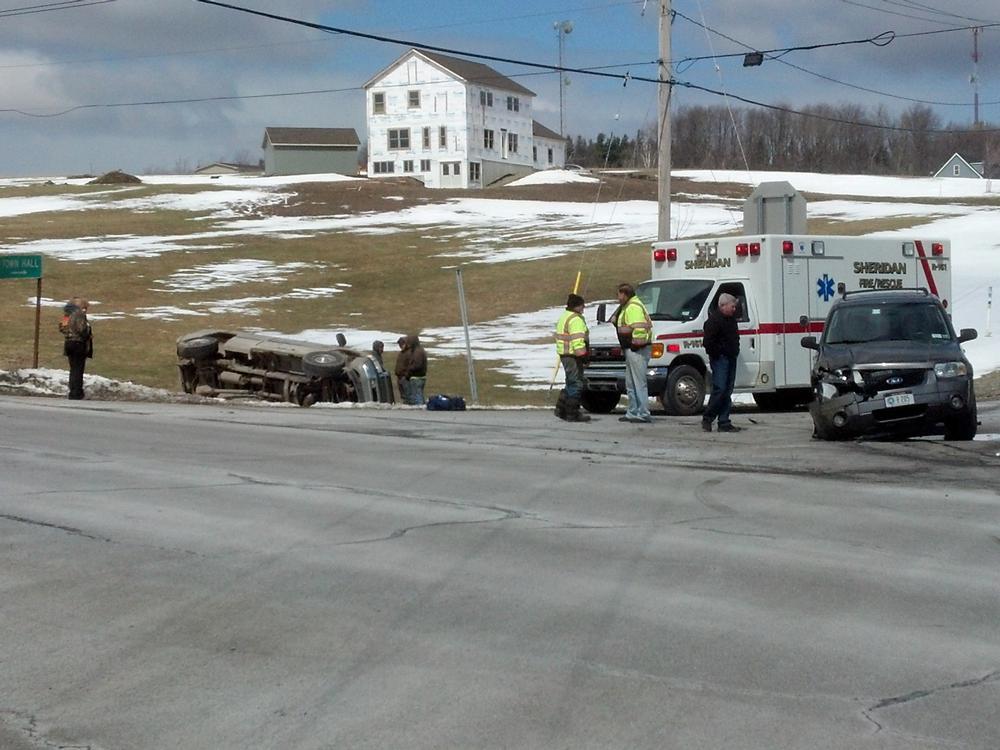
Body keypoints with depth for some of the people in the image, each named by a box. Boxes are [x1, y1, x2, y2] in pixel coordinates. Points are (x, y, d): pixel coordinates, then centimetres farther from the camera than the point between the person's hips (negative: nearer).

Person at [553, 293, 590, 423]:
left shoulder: (564, 317, 19)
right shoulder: (575, 319, -15)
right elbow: (577, 340, -22)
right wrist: (583, 356, -19)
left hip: (564, 354, 11)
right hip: (573, 355, -11)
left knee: (571, 383, 18)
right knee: (576, 384, -6)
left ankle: (560, 409, 19)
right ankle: (572, 414, -4)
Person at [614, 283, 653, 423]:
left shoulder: (633, 307, -15)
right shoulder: (627, 306, 20)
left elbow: (639, 328, -24)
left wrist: (636, 344, -23)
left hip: (636, 350, -12)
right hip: (630, 349, 12)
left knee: (639, 383, -11)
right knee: (630, 384, 16)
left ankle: (643, 414, -11)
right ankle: (633, 413, 22)